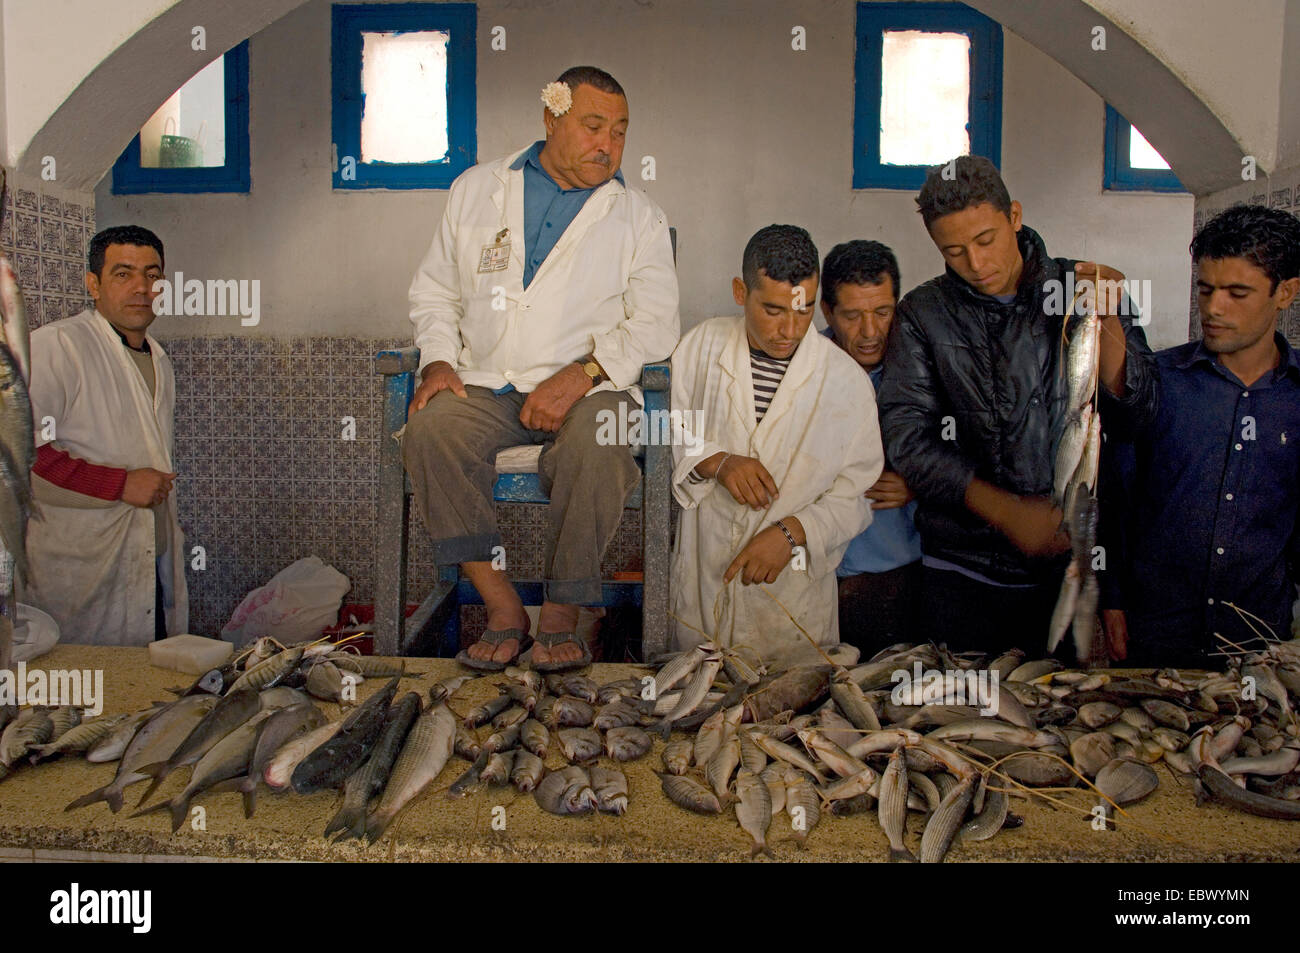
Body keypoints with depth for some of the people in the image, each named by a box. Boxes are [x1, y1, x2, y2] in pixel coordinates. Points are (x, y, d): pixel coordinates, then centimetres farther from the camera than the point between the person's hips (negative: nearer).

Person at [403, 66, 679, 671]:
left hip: (585, 389, -1)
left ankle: (560, 618, -15)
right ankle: (502, 609, -19)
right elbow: (435, 289, 17)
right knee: (430, 429, -28)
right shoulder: (475, 189, 15)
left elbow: (655, 322, 0)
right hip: (485, 387, 2)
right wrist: (438, 359, -2)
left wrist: (580, 375, -15)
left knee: (598, 449, -34)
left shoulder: (638, 217, 10)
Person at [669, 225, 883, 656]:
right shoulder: (701, 345, 0)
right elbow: (665, 434, 2)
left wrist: (792, 532, -19)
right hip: (701, 579, 1)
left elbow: (855, 496, -4)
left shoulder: (847, 380, -5)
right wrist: (717, 462, -16)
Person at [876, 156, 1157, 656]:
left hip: (1071, 561, 1)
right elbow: (906, 435, -7)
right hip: (961, 571, 0)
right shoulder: (922, 314, 0)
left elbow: (1133, 412, -3)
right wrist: (1005, 510, -14)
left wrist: (1108, 320, -20)